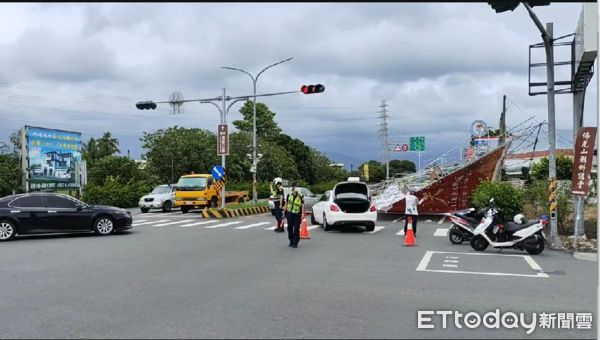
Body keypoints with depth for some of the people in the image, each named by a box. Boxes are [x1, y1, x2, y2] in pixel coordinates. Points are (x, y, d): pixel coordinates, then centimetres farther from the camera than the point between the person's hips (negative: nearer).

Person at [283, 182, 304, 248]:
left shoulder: (300, 196, -3)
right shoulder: (289, 195, 5)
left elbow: (302, 205, -5)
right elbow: (286, 204, 12)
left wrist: (302, 214, -14)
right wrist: (285, 212, 11)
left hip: (297, 215, -3)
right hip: (289, 214, 3)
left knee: (296, 229, -3)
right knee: (290, 228, 9)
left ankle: (295, 243, 6)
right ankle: (291, 241, 24)